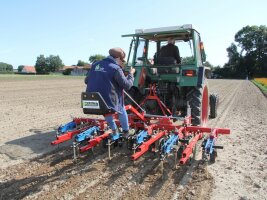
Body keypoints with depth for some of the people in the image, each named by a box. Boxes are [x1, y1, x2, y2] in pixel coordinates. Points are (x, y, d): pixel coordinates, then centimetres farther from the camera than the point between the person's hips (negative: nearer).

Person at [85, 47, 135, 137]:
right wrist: (131, 74, 10)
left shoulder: (95, 65, 10)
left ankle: (114, 130, 46)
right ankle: (126, 132, 33)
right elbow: (127, 85, -6)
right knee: (121, 111, 24)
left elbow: (87, 80, 20)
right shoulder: (116, 68, -8)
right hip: (109, 100, -5)